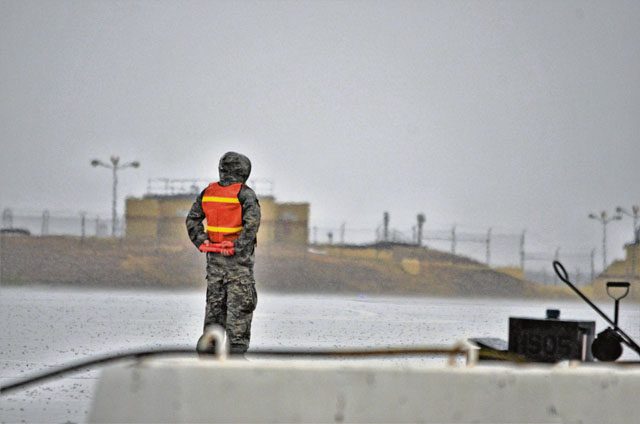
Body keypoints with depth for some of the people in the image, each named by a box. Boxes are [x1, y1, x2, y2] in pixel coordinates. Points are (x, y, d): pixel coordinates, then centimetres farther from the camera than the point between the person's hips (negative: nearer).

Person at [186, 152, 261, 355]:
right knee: (239, 300, 0)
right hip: (238, 255, -5)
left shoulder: (208, 192, 7)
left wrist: (201, 242, 3)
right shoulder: (244, 193, -10)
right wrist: (238, 247, -18)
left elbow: (192, 219, 6)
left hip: (214, 255, 5)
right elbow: (252, 222, -22)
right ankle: (237, 341, -3)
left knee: (215, 298, 13)